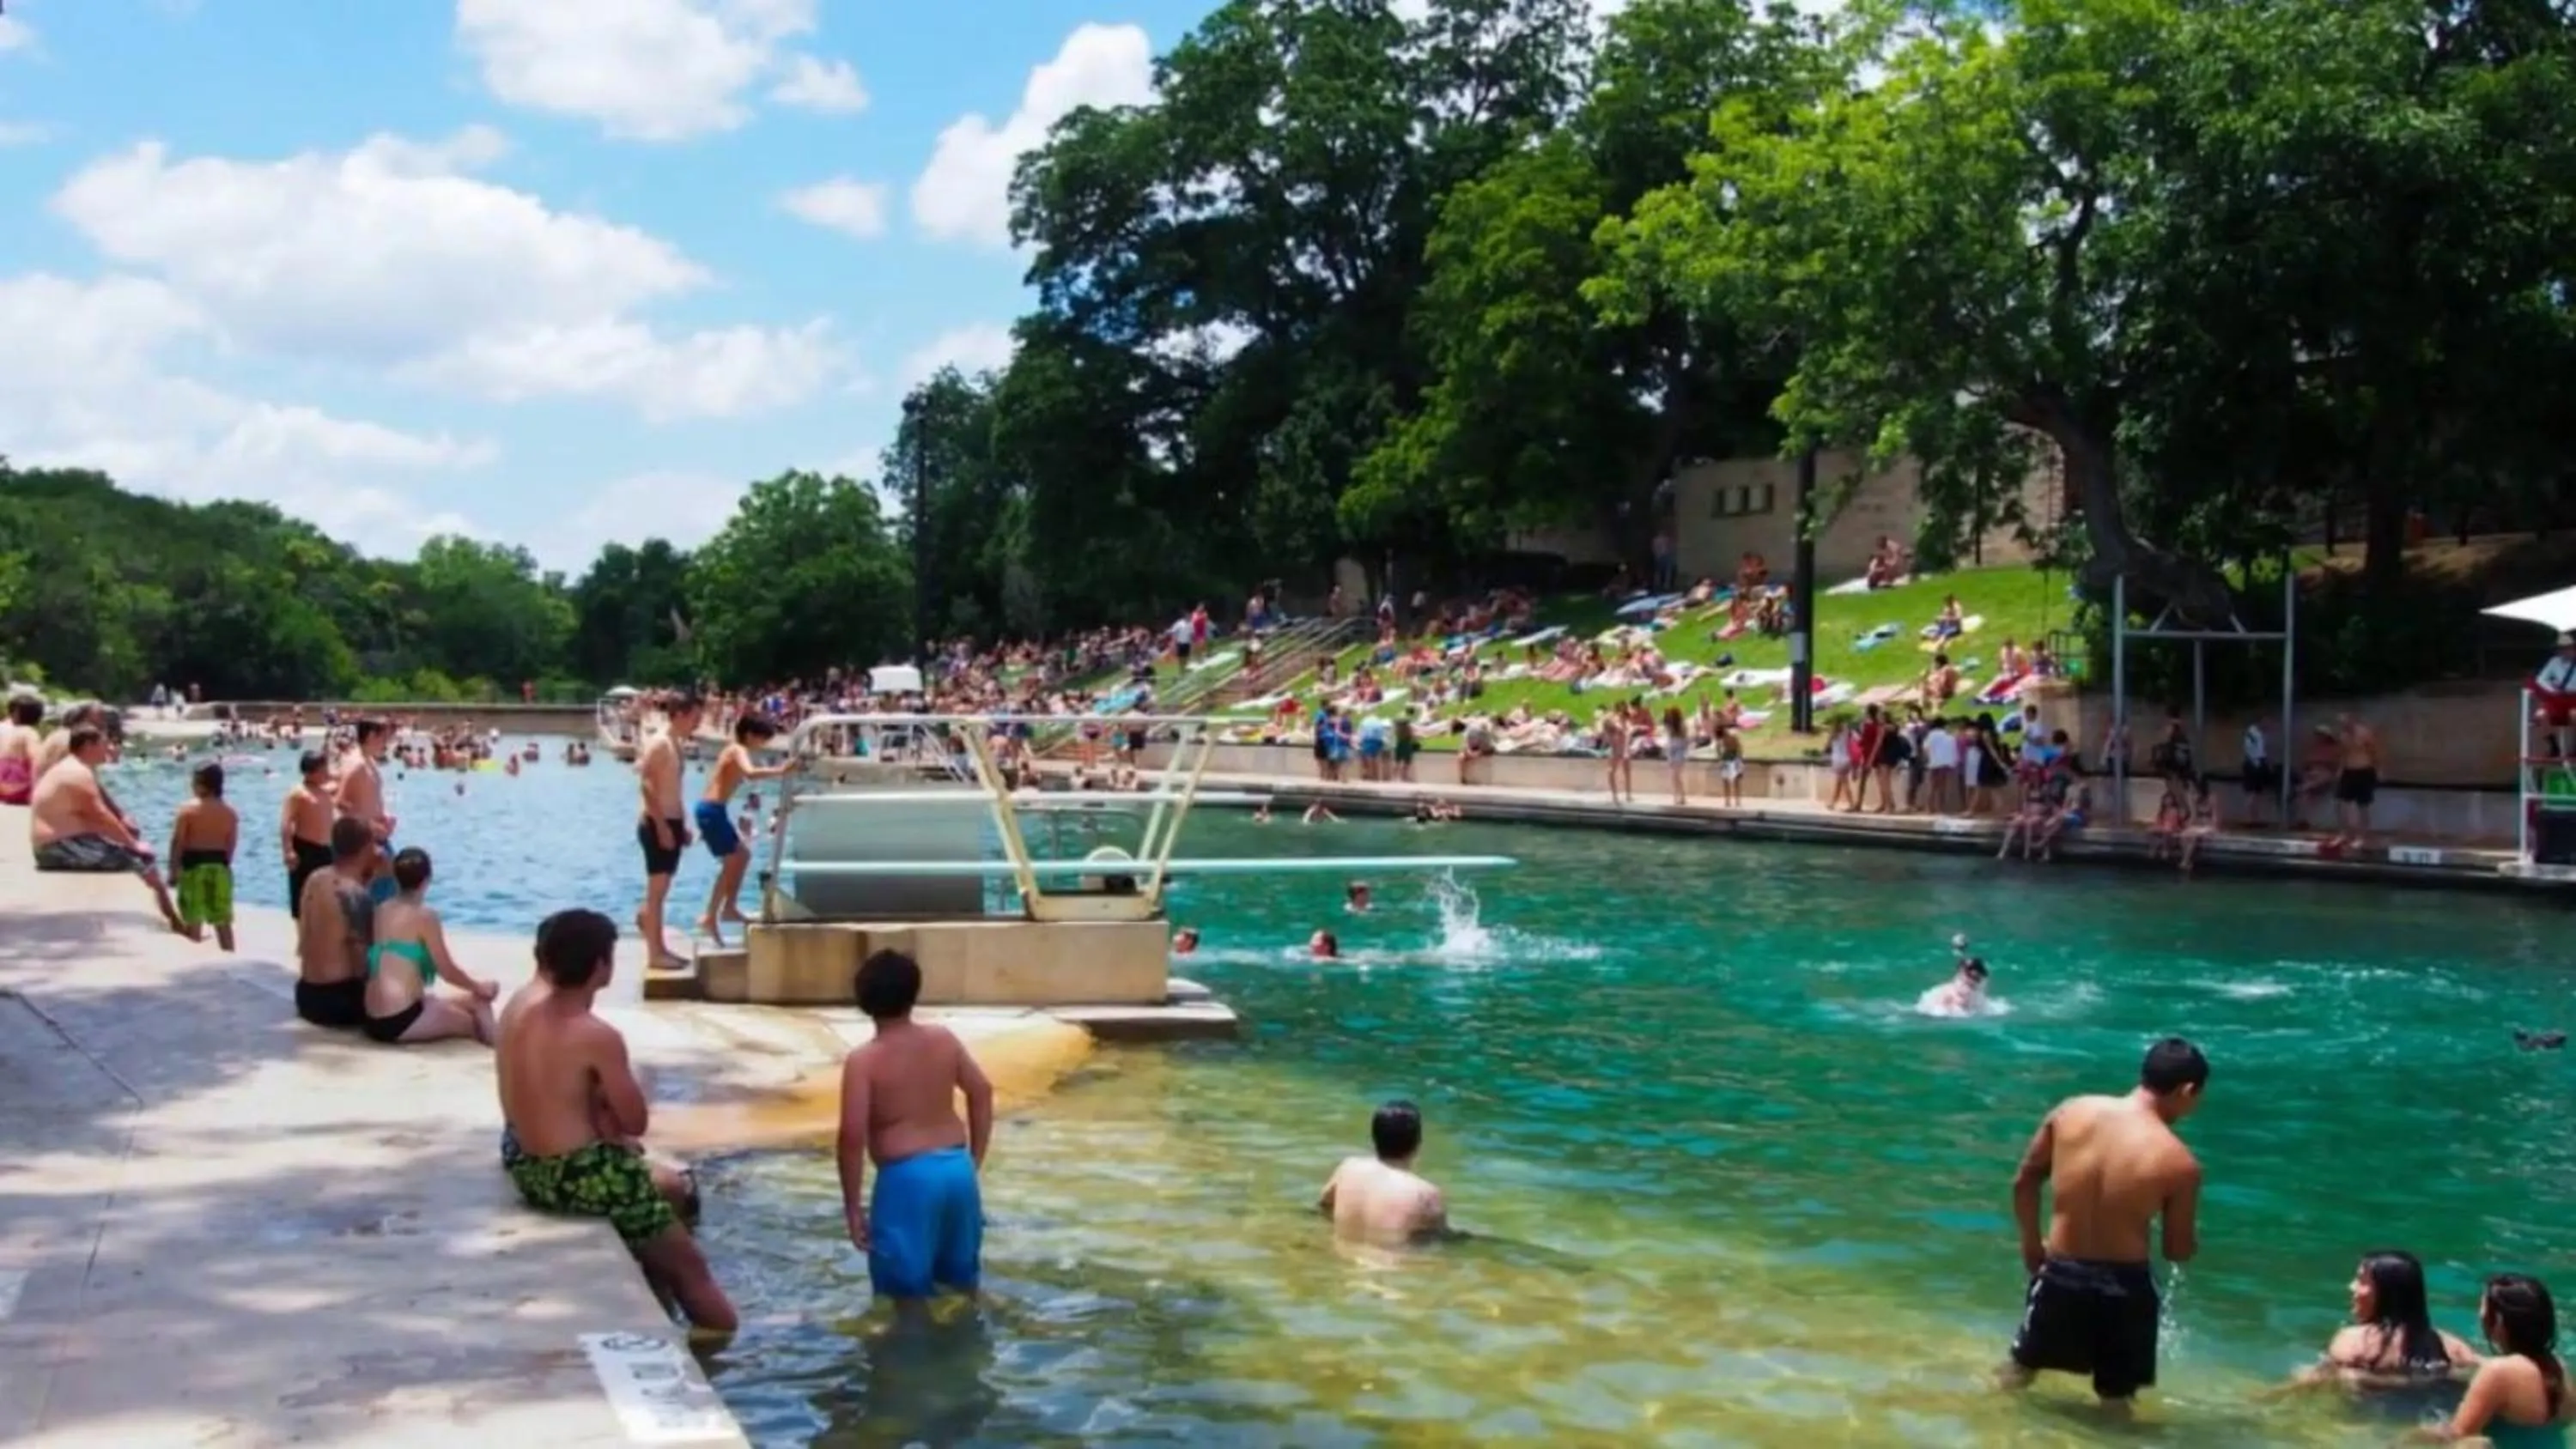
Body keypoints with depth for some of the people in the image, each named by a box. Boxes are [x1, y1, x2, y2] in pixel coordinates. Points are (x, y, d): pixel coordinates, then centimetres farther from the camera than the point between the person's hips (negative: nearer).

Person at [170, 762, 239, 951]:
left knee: (193, 922, 6)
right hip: (219, 866, 3)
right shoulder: (230, 812, 1)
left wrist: (174, 869, -1)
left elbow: (177, 842, -9)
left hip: (193, 866, -3)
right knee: (224, 922, 10)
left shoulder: (188, 809, -10)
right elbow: (232, 845, 5)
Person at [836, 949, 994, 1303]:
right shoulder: (944, 1039, 5)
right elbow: (982, 1092, 10)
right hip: (957, 1168, 5)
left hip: (907, 1177, -5)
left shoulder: (863, 1060, -10)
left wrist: (852, 1205, -8)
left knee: (909, 1292, 3)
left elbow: (853, 1135, -15)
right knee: (960, 1277, 21)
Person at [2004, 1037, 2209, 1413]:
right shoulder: (2179, 1163, -18)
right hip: (2123, 1286, -3)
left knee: (2019, 1371, 25)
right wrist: (2192, 1236, 17)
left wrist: (2031, 1242, 18)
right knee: (2116, 1398, 17)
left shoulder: (2072, 1112, -8)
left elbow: (2024, 1180, 4)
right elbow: (2178, 1251, -7)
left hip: (2059, 1273, 3)